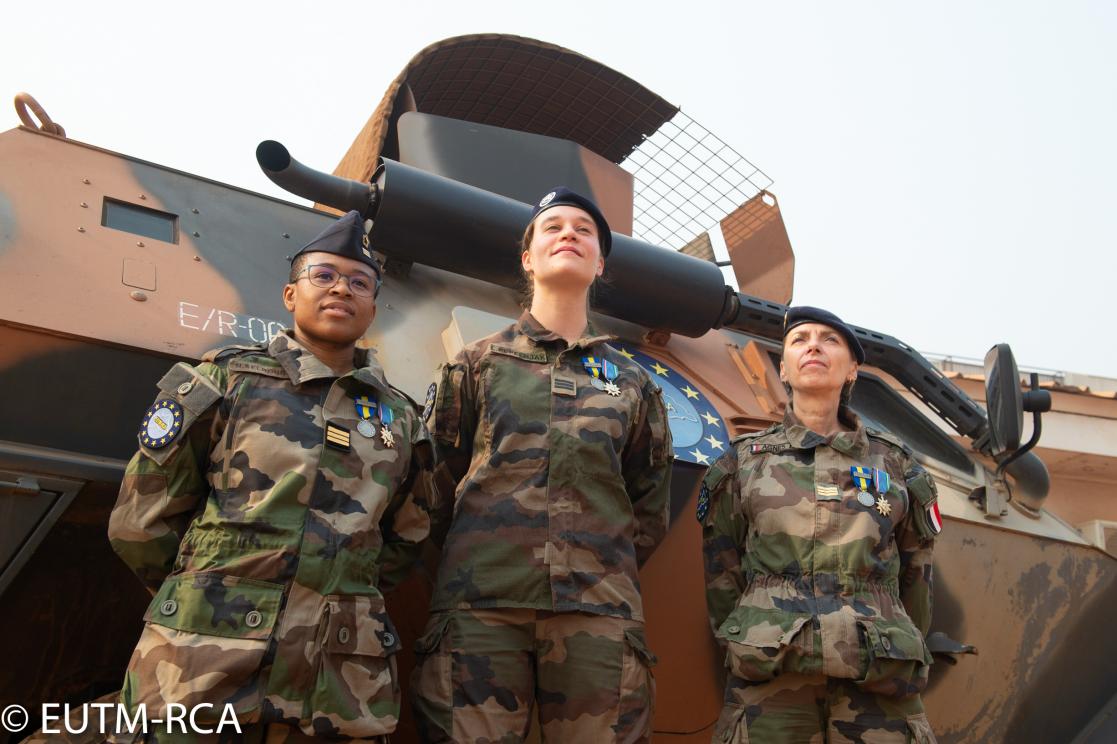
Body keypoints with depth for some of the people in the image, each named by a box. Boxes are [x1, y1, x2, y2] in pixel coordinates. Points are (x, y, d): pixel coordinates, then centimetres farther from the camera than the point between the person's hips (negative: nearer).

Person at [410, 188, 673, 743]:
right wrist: (473, 561, 8)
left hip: (600, 613, 2)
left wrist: (609, 570, 10)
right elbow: (439, 482, 12)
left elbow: (650, 507, 19)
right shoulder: (479, 362, 14)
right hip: (481, 607, -1)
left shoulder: (632, 382, 18)